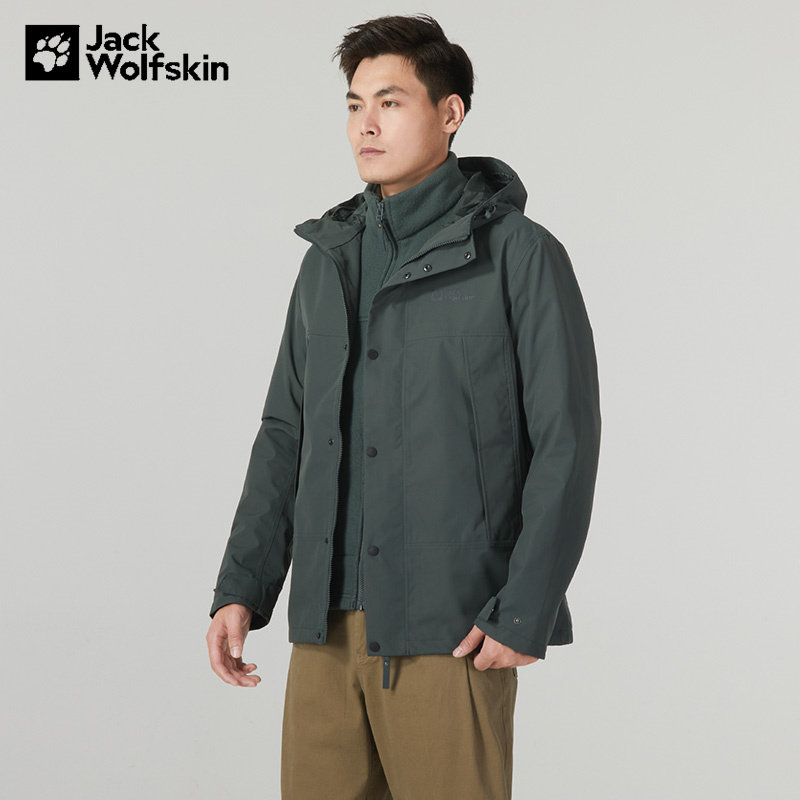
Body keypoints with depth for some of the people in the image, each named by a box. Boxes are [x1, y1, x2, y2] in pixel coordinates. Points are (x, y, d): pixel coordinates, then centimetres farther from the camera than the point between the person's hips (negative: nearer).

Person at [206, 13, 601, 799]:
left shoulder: (518, 253, -4)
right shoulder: (330, 258, 13)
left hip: (451, 629, -5)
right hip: (326, 622, 5)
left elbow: (566, 443, -8)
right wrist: (241, 588, 7)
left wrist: (524, 614, -13)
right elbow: (286, 432, 15)